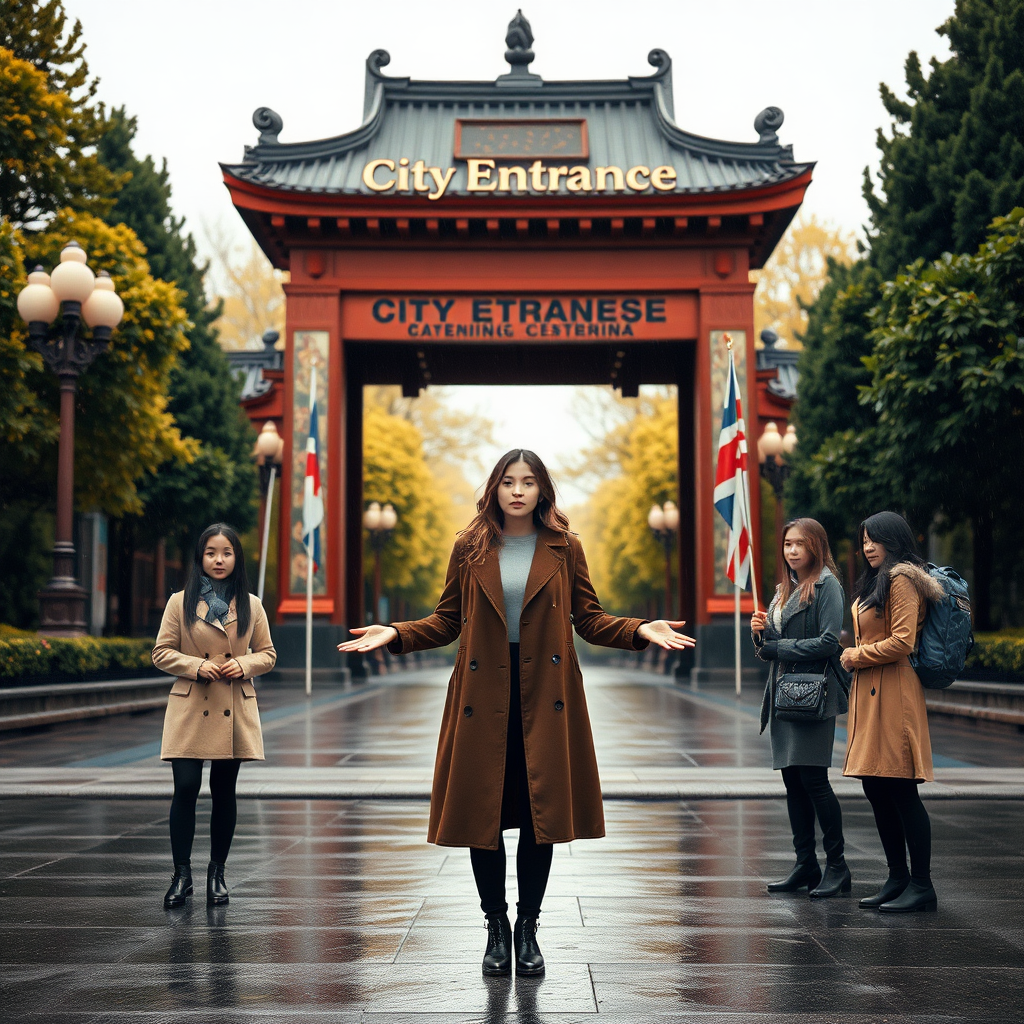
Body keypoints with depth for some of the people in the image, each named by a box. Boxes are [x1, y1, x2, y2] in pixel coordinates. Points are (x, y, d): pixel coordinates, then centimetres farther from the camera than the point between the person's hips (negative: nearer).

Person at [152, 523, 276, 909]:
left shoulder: (251, 605, 7)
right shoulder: (181, 602, 2)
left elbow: (268, 654, 12)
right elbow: (161, 653, 3)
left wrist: (244, 664, -9)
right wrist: (197, 666, -13)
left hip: (234, 711, 2)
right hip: (191, 709, -2)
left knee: (224, 792, 6)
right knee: (186, 789, -9)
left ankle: (217, 873, 19)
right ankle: (182, 875, 2)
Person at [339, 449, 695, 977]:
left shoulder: (564, 549, 6)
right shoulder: (470, 548, 6)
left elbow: (589, 618, 6)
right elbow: (447, 620, 9)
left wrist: (639, 631, -9)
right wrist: (396, 634, -5)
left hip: (544, 698, 0)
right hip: (484, 697, 0)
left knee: (540, 814, 1)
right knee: (482, 814, 1)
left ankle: (528, 928, 16)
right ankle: (496, 928, 17)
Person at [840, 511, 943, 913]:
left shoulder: (902, 580, -10)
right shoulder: (875, 582, 21)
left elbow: (902, 642, -18)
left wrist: (855, 656, -8)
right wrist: (855, 656, 10)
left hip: (893, 695, -10)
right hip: (868, 693, 10)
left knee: (901, 791, -8)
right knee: (876, 789, 11)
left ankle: (921, 886, -2)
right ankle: (898, 879, 18)